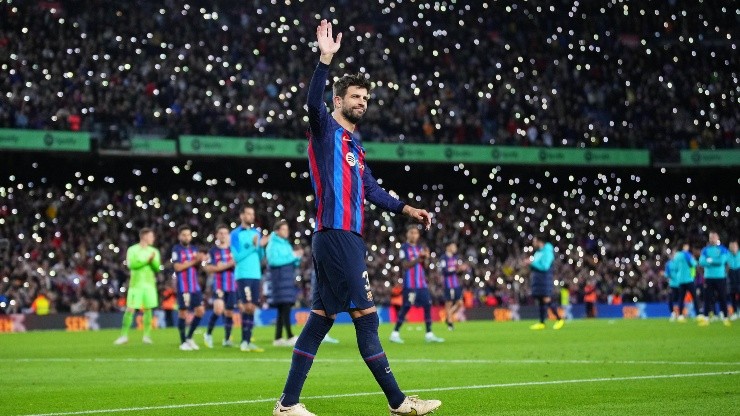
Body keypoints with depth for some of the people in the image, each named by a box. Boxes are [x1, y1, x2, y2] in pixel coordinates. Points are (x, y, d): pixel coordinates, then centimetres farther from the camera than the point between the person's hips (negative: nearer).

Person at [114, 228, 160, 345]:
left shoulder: (154, 251, 9)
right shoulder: (132, 250, -1)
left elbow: (157, 268, 2)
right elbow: (131, 264, -15)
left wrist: (153, 260, -16)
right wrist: (147, 260, -16)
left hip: (149, 284, 3)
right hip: (136, 284, -3)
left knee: (148, 309, 2)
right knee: (130, 309, -7)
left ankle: (147, 335, 9)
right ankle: (124, 336, 0)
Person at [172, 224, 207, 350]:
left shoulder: (193, 249, 14)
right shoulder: (176, 249, -4)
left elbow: (196, 266, 11)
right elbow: (178, 267, -14)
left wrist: (200, 260, -10)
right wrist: (194, 261, -15)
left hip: (195, 286, 6)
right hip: (183, 286, -6)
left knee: (200, 310, 1)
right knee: (183, 313, -2)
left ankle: (189, 338, 15)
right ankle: (183, 342, 7)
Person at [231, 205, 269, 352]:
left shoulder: (256, 232, 14)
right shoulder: (236, 234, -3)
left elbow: (260, 257, 15)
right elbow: (237, 257, -10)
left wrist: (261, 246, -5)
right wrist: (253, 246, -15)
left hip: (256, 275, 6)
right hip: (243, 275, -5)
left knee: (252, 308, 3)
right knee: (247, 307, -12)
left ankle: (248, 341, 6)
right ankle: (244, 342, -8)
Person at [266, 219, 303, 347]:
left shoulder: (286, 244, 19)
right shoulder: (273, 245, -4)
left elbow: (293, 264, 22)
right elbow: (273, 260, -19)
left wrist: (297, 257, 1)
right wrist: (292, 256, -16)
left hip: (289, 279, 8)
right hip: (280, 279, -8)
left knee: (283, 310, 7)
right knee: (285, 308, -15)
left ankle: (278, 338, 10)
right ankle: (289, 336, -21)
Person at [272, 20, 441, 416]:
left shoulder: (354, 146, 22)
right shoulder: (326, 131, -2)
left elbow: (372, 190, 25)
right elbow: (314, 104, -23)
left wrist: (408, 209, 16)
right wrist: (325, 59, -32)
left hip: (346, 239, 9)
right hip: (336, 237, -9)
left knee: (320, 318, 7)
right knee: (366, 316, -6)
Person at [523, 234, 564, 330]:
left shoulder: (547, 252, -12)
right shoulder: (537, 252, 17)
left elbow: (544, 266, -21)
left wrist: (532, 263, -17)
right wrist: (530, 263, 3)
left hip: (545, 278, -9)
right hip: (537, 279, 9)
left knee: (547, 300, -12)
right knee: (540, 301, 7)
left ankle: (559, 319, -3)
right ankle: (541, 323, 9)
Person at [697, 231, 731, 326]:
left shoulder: (723, 249, 3)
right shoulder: (705, 250, 9)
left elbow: (722, 260, -13)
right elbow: (702, 262, -5)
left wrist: (710, 260, -5)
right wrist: (716, 262, -11)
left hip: (721, 277, -2)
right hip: (708, 278, 2)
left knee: (723, 298, 1)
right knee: (707, 298, -1)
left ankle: (725, 318, 6)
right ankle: (706, 318, 0)